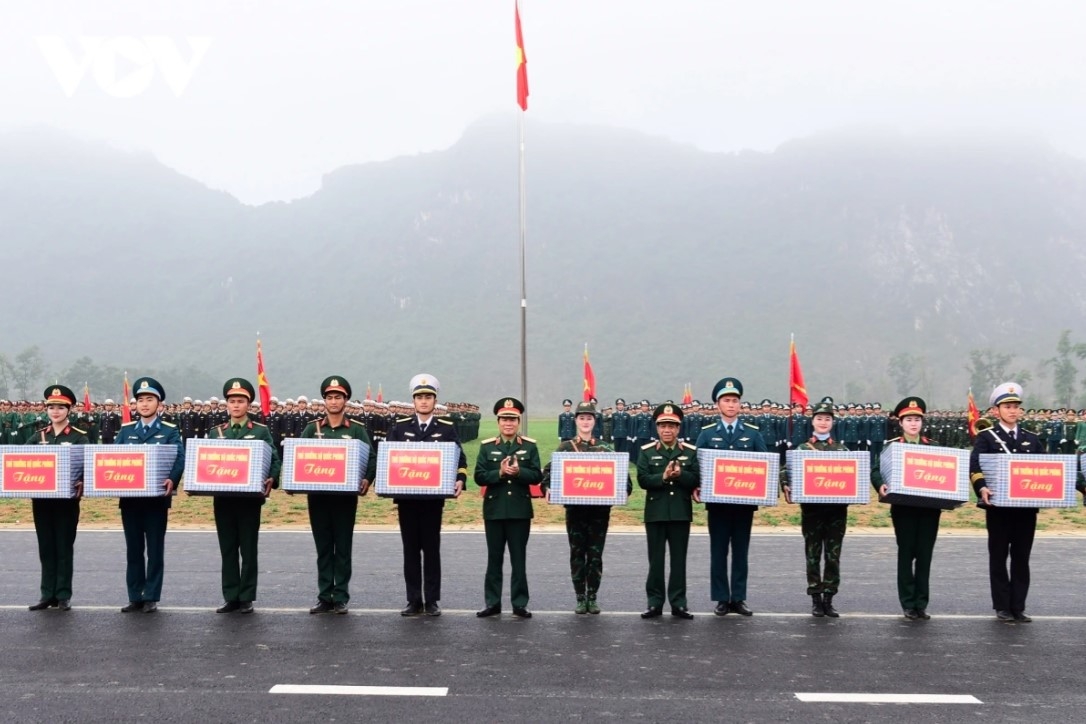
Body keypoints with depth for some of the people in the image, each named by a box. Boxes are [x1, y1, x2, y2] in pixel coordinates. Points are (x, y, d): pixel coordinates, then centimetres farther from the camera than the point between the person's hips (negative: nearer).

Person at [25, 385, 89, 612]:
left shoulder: (79, 437, -2)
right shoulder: (38, 436, 9)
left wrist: (82, 482, -28)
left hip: (67, 499, -4)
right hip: (41, 498, 4)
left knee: (64, 547, 2)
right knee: (46, 547, 9)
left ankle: (63, 595, 8)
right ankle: (47, 594, 16)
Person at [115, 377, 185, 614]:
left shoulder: (170, 431, 1)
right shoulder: (126, 430, 12)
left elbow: (179, 458, -12)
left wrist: (172, 479, -31)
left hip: (157, 498, -3)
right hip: (129, 497, 3)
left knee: (155, 549, 2)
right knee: (133, 549, 9)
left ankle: (151, 598, 9)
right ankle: (135, 597, 16)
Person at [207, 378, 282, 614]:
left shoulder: (261, 431, 3)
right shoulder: (216, 432, 12)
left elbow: (274, 460, -4)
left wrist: (271, 479, -22)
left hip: (250, 498, -3)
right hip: (223, 498, 3)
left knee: (248, 549, 3)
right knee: (227, 549, 7)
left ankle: (246, 598, 10)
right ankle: (230, 597, 14)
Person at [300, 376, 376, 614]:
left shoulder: (357, 429, 2)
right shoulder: (312, 428, 7)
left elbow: (371, 458, -3)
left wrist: (367, 480, -20)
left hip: (346, 496, -2)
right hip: (318, 496, 2)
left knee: (343, 548, 3)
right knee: (323, 548, 7)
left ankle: (341, 598, 10)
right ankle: (325, 597, 14)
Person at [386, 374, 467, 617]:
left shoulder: (447, 428, 3)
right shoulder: (400, 426, 6)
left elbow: (459, 458, 1)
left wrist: (460, 479, -17)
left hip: (433, 497, -1)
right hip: (406, 497, 2)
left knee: (431, 549, 4)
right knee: (410, 549, 7)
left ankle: (432, 601, 12)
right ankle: (414, 601, 14)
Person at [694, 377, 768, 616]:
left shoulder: (753, 433, 6)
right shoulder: (707, 434, 3)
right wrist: (697, 488, -14)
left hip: (745, 501, 1)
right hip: (717, 502, -1)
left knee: (741, 552, 7)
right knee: (718, 552, 4)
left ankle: (739, 598, 15)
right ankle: (721, 599, 12)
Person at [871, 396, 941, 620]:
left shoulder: (933, 447, 11)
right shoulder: (891, 446, 2)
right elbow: (876, 469, -7)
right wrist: (880, 485, -27)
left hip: (930, 507, 2)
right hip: (903, 507, -2)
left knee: (925, 555, 4)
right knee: (906, 554, 2)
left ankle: (922, 603, 12)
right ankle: (908, 604, 9)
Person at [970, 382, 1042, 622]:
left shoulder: (1032, 439, 13)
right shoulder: (985, 437, -1)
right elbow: (975, 468, -14)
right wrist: (982, 488, -32)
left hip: (1027, 507, 3)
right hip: (998, 507, -3)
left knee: (1021, 558, 7)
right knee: (999, 557, 5)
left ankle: (1018, 607, 14)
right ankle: (1002, 607, 13)